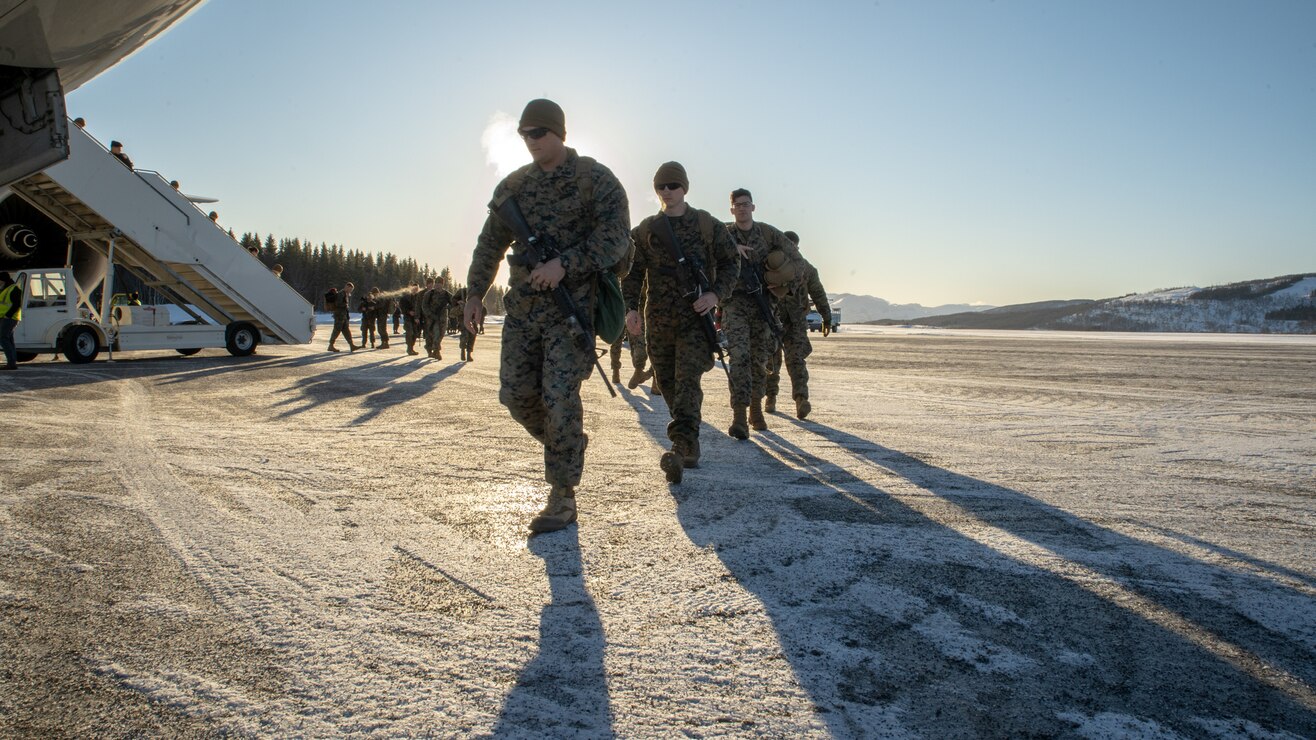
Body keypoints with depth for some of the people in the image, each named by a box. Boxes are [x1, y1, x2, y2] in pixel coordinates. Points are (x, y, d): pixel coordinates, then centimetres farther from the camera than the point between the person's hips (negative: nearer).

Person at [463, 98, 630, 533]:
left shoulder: (597, 180, -3)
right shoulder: (513, 186, 12)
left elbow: (616, 239, -13)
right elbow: (490, 244, 16)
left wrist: (564, 264, -24)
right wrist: (475, 293, 8)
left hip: (573, 305, -5)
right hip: (523, 305, 6)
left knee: (560, 397, -10)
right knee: (516, 393, 2)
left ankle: (563, 497, 0)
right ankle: (565, 448, 30)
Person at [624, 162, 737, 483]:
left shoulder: (707, 225, 4)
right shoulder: (645, 230, 10)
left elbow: (730, 262, 7)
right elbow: (633, 271, 9)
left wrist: (715, 293, -10)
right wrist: (631, 307, -6)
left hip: (695, 316, -3)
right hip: (658, 319, 4)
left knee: (687, 381, -16)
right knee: (667, 383, 7)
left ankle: (681, 449, -23)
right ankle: (691, 445, 22)